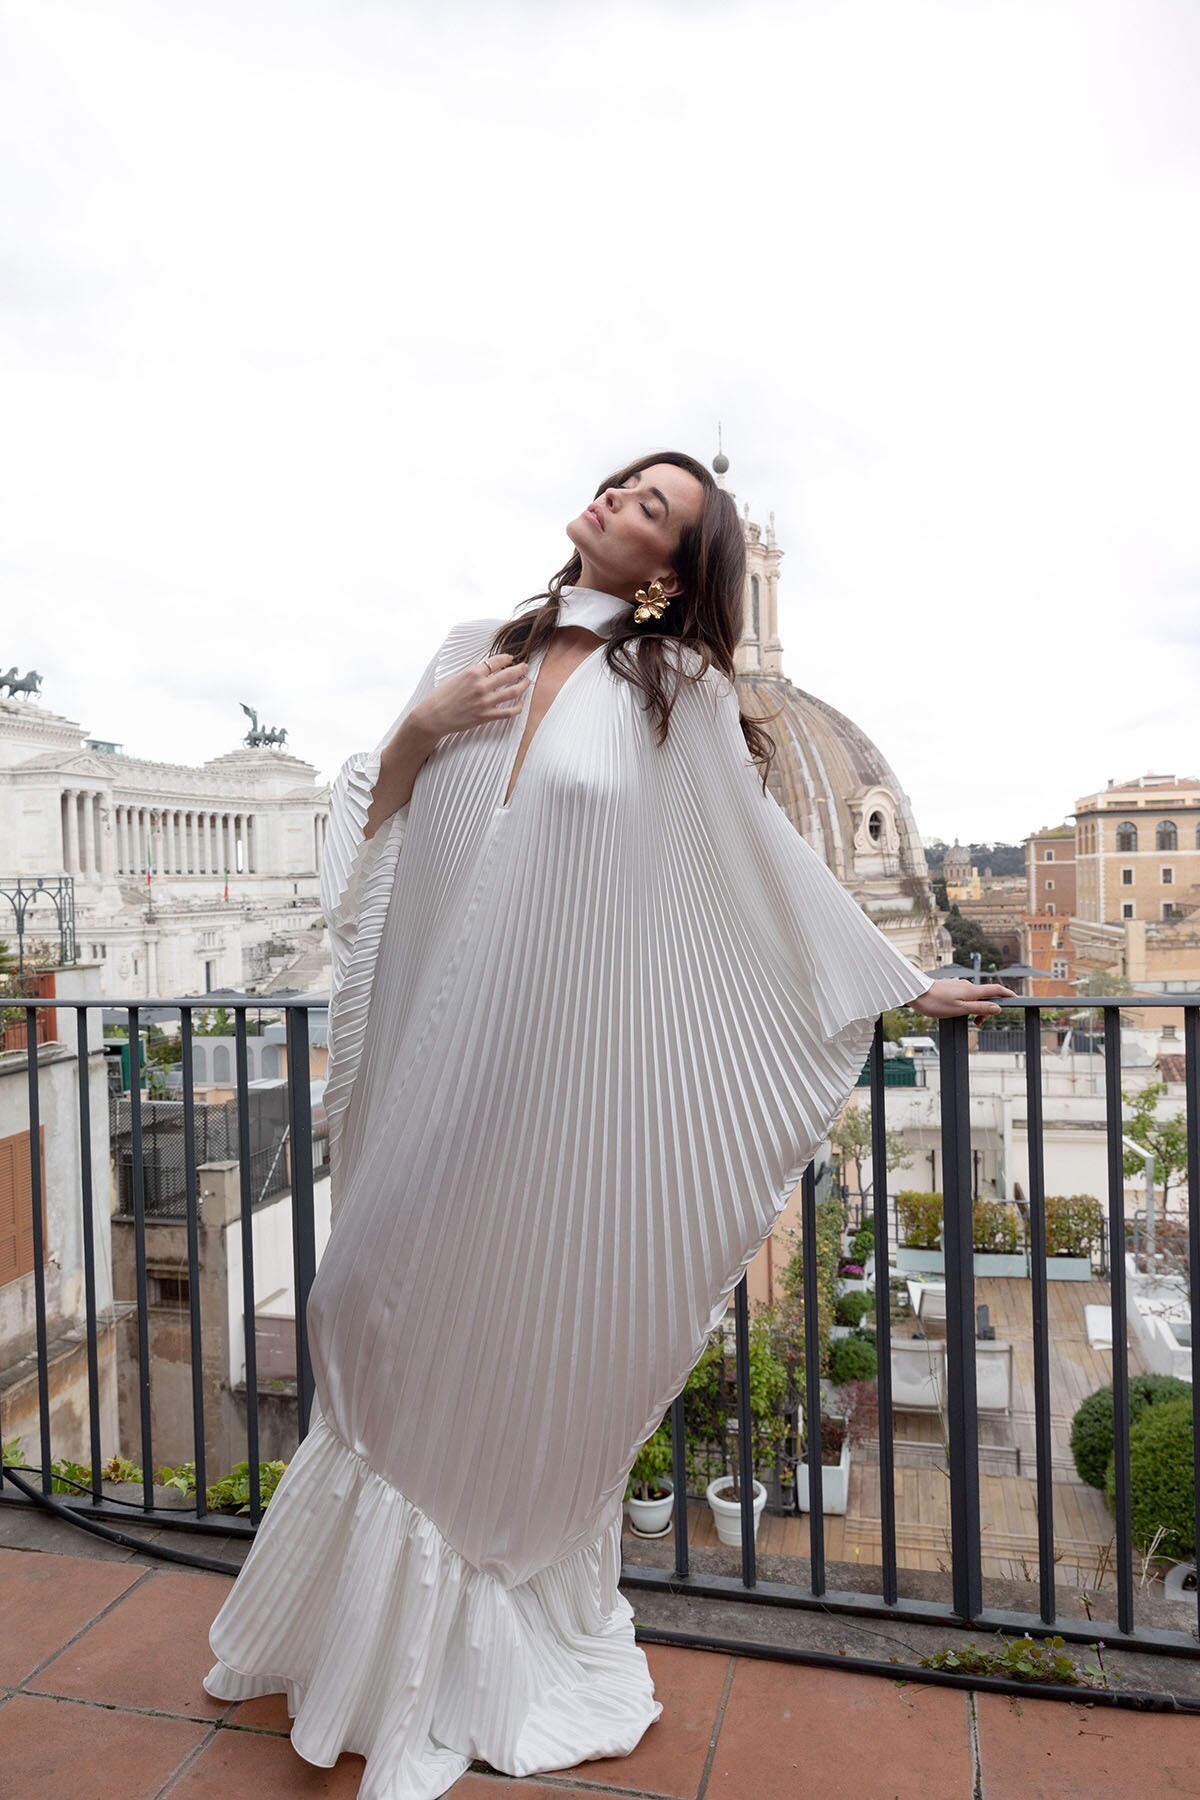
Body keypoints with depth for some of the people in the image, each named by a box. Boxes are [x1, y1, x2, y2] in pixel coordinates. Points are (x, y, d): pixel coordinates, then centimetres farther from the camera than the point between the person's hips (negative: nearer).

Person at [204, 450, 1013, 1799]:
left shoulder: (679, 690, 0)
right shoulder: (478, 650, 11)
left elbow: (774, 866, 6)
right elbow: (377, 822, 16)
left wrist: (906, 985, 10)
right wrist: (415, 731, -3)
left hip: (560, 1065, -3)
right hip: (435, 1050, 4)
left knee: (526, 1343, 10)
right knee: (402, 1330, 11)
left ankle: (514, 1653, 35)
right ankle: (392, 1635, 36)